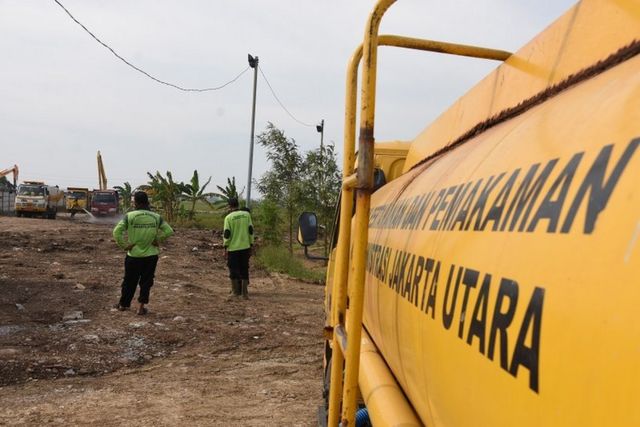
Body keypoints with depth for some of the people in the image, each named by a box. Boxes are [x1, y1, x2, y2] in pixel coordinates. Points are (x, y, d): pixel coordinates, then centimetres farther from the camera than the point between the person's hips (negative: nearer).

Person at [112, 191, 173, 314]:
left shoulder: (129, 216, -10)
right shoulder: (156, 217, -2)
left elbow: (117, 232, -18)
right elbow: (169, 231, -6)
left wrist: (123, 245, -8)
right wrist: (158, 240, 3)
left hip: (134, 255, -1)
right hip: (151, 255, 1)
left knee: (129, 281, 15)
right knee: (146, 281, 13)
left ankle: (123, 304, 31)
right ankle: (141, 307, 14)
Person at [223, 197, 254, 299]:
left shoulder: (228, 217, -7)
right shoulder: (246, 214, 1)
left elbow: (226, 234, -8)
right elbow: (251, 230, 2)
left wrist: (225, 248, -1)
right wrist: (251, 244, 10)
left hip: (233, 248, -3)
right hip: (245, 247, 3)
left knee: (233, 270, 10)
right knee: (244, 270, 9)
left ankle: (235, 291, 18)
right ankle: (245, 293, 7)